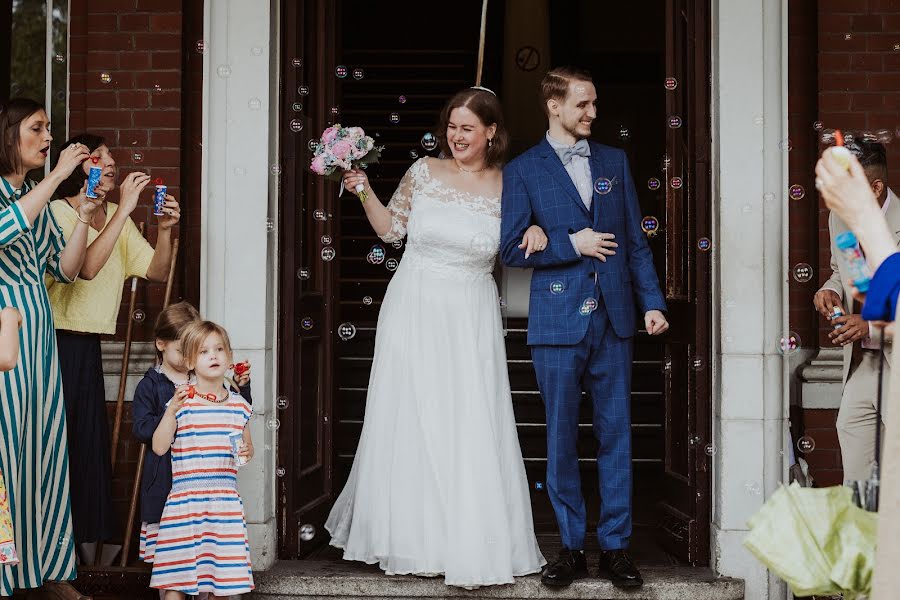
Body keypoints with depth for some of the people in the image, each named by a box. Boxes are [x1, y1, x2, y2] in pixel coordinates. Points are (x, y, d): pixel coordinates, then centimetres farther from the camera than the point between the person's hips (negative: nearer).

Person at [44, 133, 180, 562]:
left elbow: (157, 272, 10)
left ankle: (86, 543, 17)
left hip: (87, 345, 6)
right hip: (54, 342, -6)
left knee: (90, 442, 8)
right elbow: (86, 267, -24)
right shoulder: (58, 212, -9)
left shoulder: (114, 218, 13)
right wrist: (124, 209, -24)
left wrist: (164, 229, -8)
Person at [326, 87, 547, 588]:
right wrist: (364, 192, -2)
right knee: (409, 423, 7)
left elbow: (519, 244, 11)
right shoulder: (424, 172, 1)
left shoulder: (507, 187, -1)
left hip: (471, 320, -1)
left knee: (471, 429, -2)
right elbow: (391, 228, 11)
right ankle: (408, 534, 23)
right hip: (415, 311, 1)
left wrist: (537, 234, -10)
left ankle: (472, 545, 8)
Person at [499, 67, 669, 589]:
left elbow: (635, 239, 12)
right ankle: (572, 547, 15)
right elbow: (512, 248, -2)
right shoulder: (523, 170, 3)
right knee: (562, 438, 4)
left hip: (613, 318, 3)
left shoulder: (615, 161, 13)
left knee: (616, 434, 5)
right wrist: (571, 245, -10)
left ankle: (616, 546, 14)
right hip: (557, 323, -2)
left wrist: (652, 300, 4)